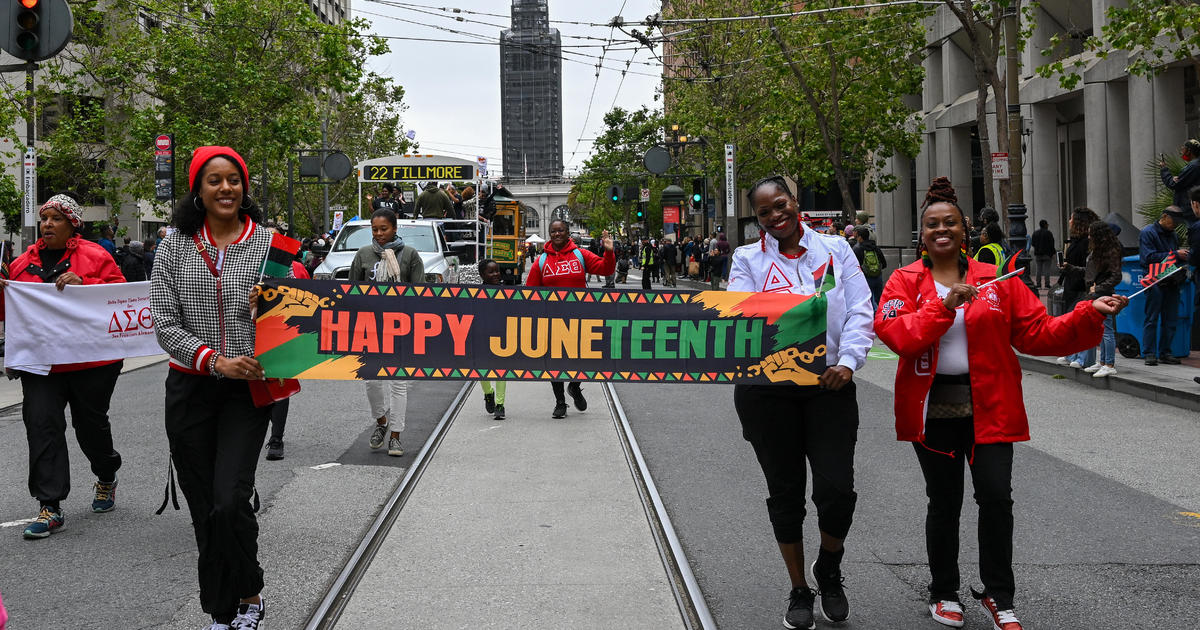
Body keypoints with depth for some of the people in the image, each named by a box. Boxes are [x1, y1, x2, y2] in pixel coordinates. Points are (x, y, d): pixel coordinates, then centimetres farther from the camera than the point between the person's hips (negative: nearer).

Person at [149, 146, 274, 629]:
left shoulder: (269, 244, 1)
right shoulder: (175, 247, 4)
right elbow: (165, 325, -1)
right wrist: (216, 361, -14)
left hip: (247, 390, -2)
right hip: (190, 388, 2)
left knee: (230, 502, -15)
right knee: (204, 510, 6)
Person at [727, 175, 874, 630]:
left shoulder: (835, 248, 7)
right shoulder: (748, 259, 5)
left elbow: (859, 310, 2)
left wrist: (848, 360, -13)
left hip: (829, 385, 0)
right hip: (768, 390, 0)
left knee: (837, 489, -8)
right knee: (784, 491, 9)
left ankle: (827, 569, 23)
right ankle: (799, 590, 27)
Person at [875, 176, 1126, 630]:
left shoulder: (997, 280, 6)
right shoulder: (905, 282, 2)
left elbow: (1037, 333, 2)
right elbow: (892, 332, -14)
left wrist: (1090, 316, -9)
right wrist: (944, 305, -20)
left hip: (989, 407, 1)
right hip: (933, 408, -1)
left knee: (996, 497, -6)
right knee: (944, 502, 8)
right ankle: (944, 594, 27)